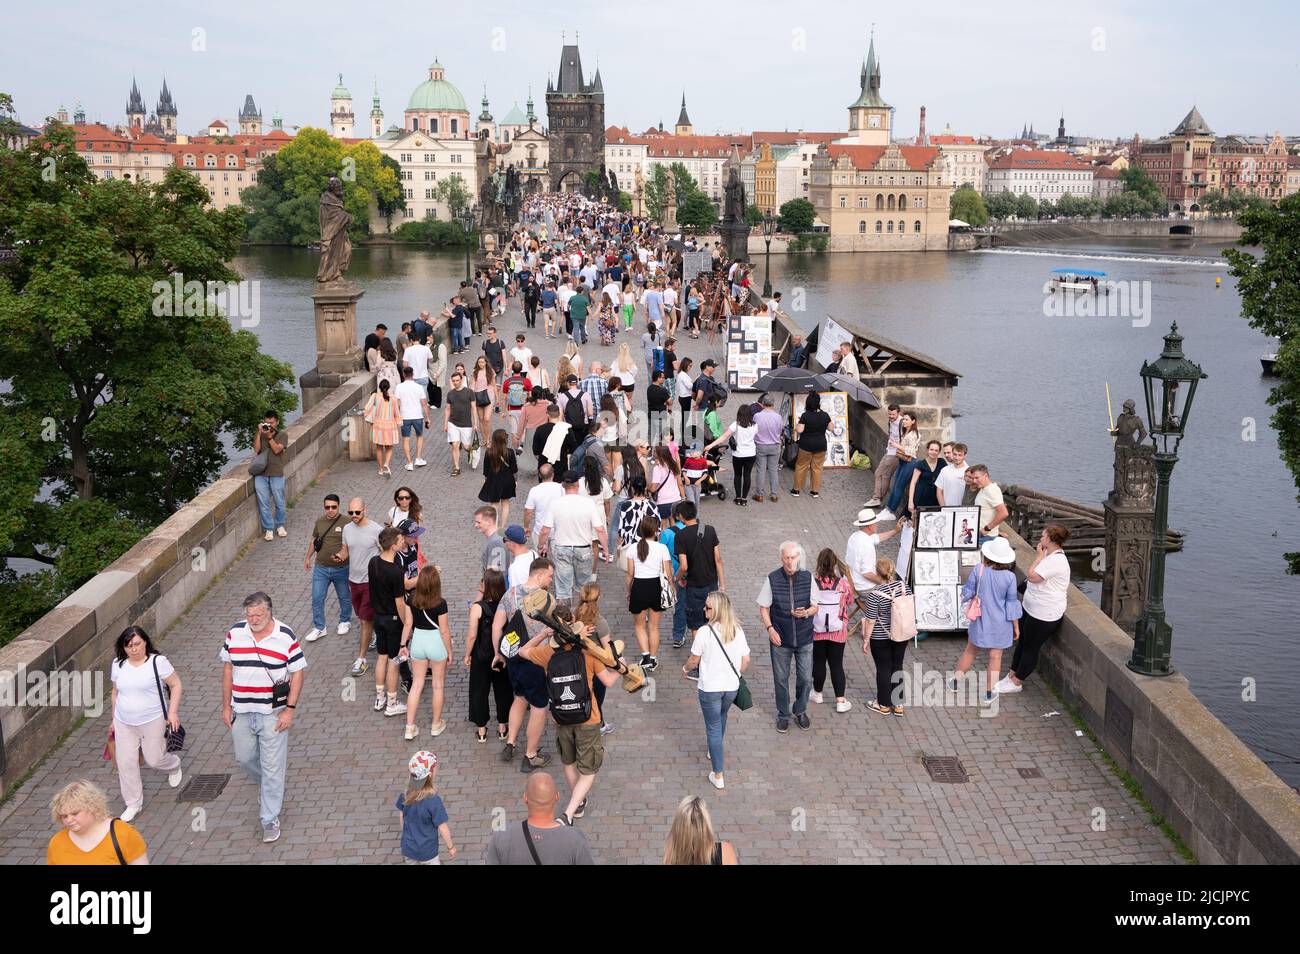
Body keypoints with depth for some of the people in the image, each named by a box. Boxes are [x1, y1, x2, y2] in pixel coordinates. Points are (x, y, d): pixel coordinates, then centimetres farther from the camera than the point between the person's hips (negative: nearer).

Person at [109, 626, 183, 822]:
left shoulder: (158, 662, -13)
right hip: (124, 724, 4)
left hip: (153, 721, -4)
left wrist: (172, 712, -13)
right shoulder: (118, 665, 1)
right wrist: (114, 718, 17)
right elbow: (116, 691, 14)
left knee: (154, 760, 2)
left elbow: (176, 685, -7)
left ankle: (174, 764, 39)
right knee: (125, 764, 3)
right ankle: (133, 804, 20)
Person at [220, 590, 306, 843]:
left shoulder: (286, 637, -13)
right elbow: (227, 669, 6)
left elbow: (297, 673, -7)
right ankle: (264, 784, 50)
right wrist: (226, 706, 5)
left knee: (272, 767, 1)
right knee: (244, 758, 18)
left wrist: (290, 709, -13)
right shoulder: (235, 633, -4)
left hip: (273, 713, -4)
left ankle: (270, 819, 14)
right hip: (241, 711, 4)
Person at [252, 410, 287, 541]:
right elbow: (257, 449, -6)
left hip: (276, 474, -1)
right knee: (263, 504, 2)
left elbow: (276, 449, -10)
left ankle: (280, 526, 25)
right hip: (261, 474, 1)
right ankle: (268, 529, 11)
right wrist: (259, 433, -10)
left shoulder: (282, 435, 3)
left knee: (279, 502, 7)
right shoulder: (258, 434, 9)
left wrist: (269, 436, -16)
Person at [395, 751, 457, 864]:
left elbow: (401, 817, 3)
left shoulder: (405, 794, -11)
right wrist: (451, 846, -5)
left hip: (408, 847, 5)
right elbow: (442, 827, -20)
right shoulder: (433, 800, -28)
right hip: (427, 852, -5)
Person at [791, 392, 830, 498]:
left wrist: (798, 424, 2)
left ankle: (796, 490, 15)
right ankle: (815, 491, 14)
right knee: (817, 468, 11)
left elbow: (799, 430, -17)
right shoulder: (825, 415, -4)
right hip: (821, 446, 3)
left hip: (806, 445, -2)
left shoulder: (805, 415, -14)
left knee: (801, 466, 9)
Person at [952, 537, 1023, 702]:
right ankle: (990, 692, 20)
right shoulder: (1009, 577, -17)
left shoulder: (979, 570, -16)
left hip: (980, 620, 1)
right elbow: (1012, 603, -9)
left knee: (970, 651, 19)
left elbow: (967, 592, -6)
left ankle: (955, 681, 30)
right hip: (1000, 623, -1)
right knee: (995, 656, 11)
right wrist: (1016, 627, 2)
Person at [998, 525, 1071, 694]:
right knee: (1022, 642, 17)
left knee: (1030, 647, 4)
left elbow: (1032, 576, -26)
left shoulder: (1057, 561, -25)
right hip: (1030, 608, 10)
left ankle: (1016, 682, 17)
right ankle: (1011, 676, 27)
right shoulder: (1050, 555, 8)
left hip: (1044, 615, -10)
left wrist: (1039, 557, -18)